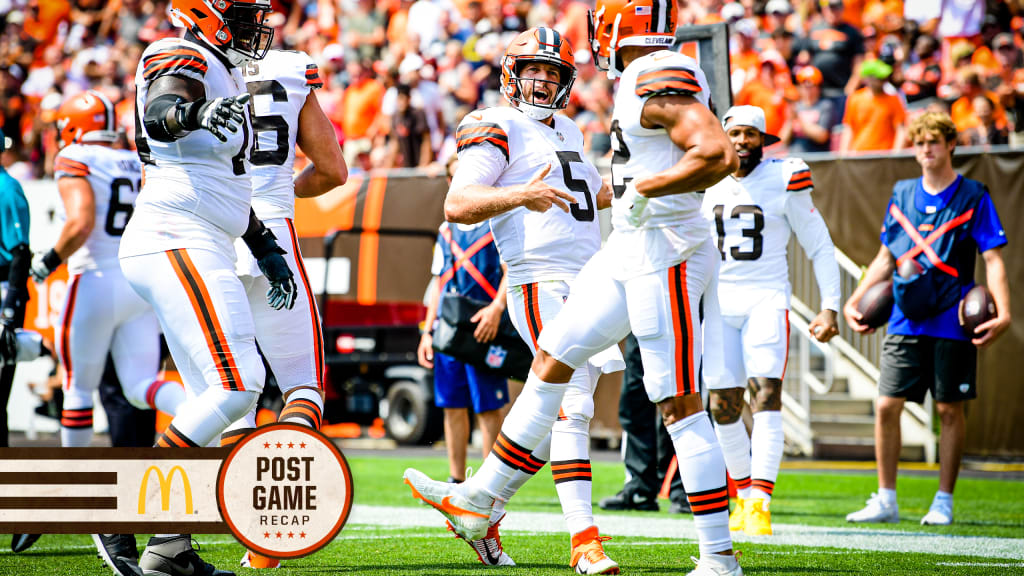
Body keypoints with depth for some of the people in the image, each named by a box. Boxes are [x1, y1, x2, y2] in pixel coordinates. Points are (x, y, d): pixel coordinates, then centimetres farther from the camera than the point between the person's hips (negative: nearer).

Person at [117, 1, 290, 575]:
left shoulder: (224, 73, 21)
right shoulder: (183, 60, -9)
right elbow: (159, 114, -33)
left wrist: (268, 250, 27)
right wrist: (198, 113, -54)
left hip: (202, 250, 10)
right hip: (175, 243, -10)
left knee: (215, 399, 9)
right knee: (237, 384, -17)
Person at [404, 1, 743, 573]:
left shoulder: (661, 82, -18)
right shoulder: (649, 79, 12)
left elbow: (719, 155, -30)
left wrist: (647, 189, -20)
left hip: (664, 256, -10)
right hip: (628, 252, 10)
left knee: (680, 405, -7)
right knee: (551, 361, 14)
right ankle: (478, 501, 23)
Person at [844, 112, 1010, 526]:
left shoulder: (973, 197, 0)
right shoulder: (902, 195, 11)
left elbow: (993, 259, -3)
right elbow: (886, 257, 20)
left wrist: (1003, 312, -15)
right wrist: (854, 301, 13)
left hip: (952, 322, -3)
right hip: (905, 321, 3)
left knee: (949, 410, 1)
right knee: (887, 406, -2)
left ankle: (944, 502, 11)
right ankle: (886, 500, 8)